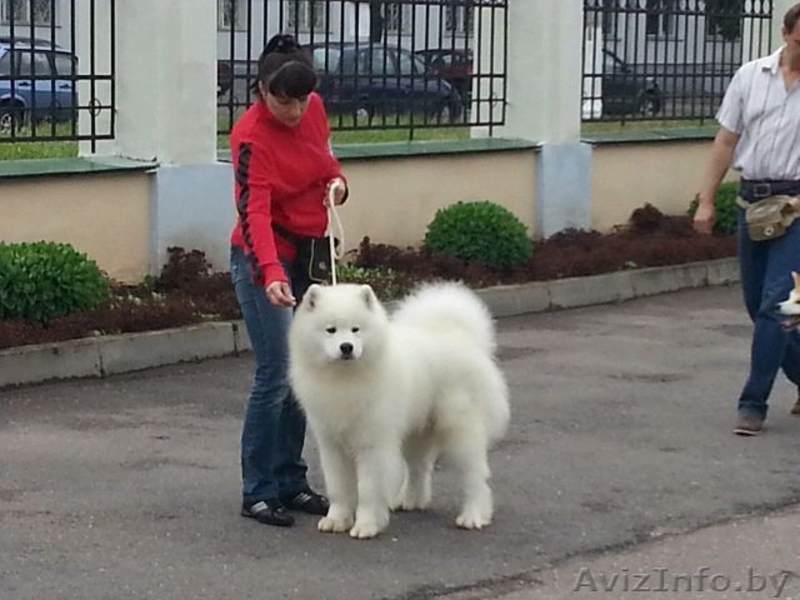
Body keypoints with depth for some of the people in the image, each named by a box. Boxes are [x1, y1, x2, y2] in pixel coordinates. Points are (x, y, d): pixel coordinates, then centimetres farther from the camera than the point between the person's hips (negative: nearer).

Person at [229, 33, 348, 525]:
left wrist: (337, 181, -4)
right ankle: (258, 494, -2)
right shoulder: (251, 136, -20)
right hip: (264, 262, -7)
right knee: (276, 376, -10)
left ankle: (291, 483, 17)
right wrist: (271, 274, -43)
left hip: (309, 257, 7)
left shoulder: (314, 110, 0)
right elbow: (253, 212, -29)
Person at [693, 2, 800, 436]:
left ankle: (753, 404, -5)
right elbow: (726, 141, 10)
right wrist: (707, 201, 7)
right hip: (753, 200, 5)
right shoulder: (751, 76, 6)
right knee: (757, 304, 11)